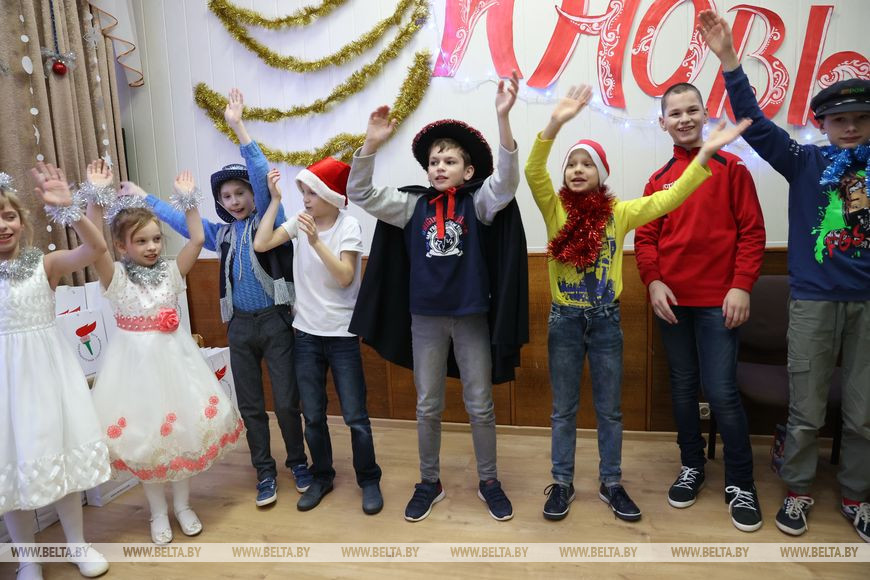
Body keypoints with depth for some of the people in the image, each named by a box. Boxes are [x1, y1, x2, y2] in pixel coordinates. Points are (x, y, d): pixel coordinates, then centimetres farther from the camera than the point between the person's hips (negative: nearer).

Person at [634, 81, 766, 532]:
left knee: (721, 390, -4)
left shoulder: (731, 168, 2)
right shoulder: (659, 180, 10)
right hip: (671, 299, 3)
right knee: (683, 385, 12)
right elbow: (645, 238, 6)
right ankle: (692, 465, 29)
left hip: (718, 300, -3)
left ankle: (740, 483, 15)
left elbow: (752, 230, -2)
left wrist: (741, 285, -11)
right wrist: (653, 282, -9)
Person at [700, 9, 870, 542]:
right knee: (807, 411, 5)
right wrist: (729, 57, -13)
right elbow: (755, 122, -5)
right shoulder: (806, 161, 4)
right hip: (814, 300, -2)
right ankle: (799, 492, 23)